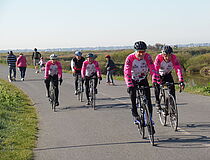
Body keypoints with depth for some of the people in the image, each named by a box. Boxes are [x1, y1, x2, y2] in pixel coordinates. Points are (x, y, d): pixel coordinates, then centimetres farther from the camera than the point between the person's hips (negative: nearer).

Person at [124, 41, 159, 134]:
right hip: (133, 80, -1)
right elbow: (126, 72, -34)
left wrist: (155, 81, -42)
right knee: (132, 93, -26)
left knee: (148, 100, -8)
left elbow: (152, 69, -28)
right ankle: (135, 114, -10)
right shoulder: (130, 58, -26)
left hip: (143, 80, 1)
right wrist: (129, 85, -47)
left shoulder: (147, 57, -21)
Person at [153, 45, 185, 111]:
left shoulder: (174, 58, -27)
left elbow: (178, 69, -33)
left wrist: (181, 81, -44)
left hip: (167, 75, 2)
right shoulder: (159, 57, -32)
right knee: (157, 86, -24)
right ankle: (157, 103, -4)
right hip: (159, 74, -2)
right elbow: (155, 69, -39)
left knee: (172, 88, -16)